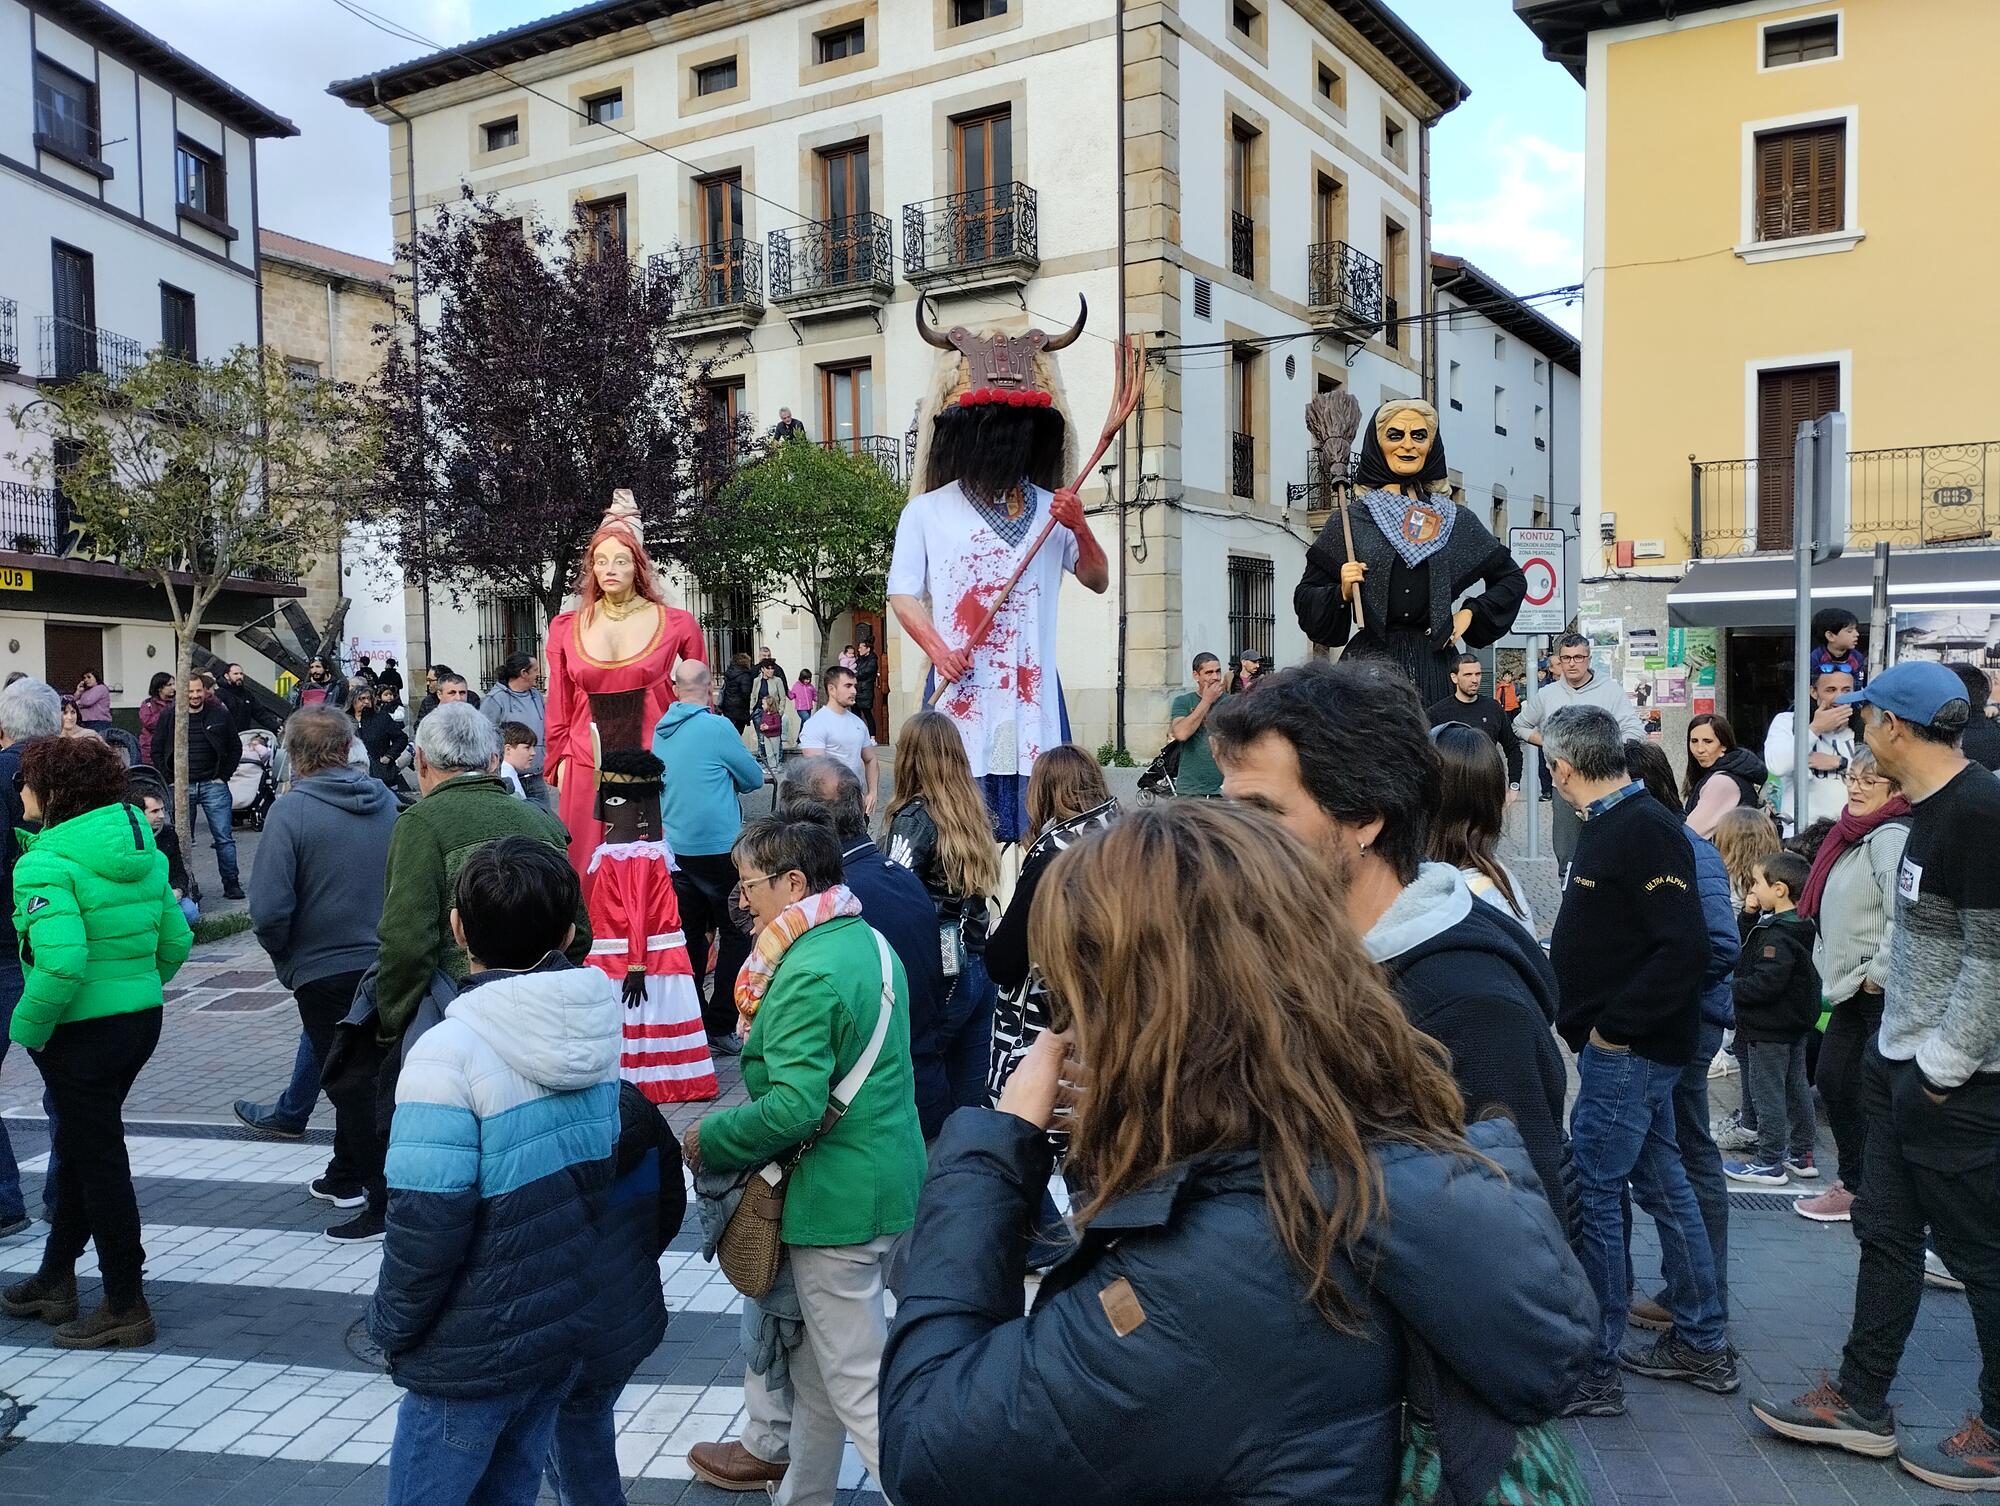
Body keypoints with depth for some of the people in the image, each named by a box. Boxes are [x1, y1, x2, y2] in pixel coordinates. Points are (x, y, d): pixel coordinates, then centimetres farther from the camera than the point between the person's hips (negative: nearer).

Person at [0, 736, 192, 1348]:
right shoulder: (141, 848, 4)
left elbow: (61, 962, -29)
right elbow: (175, 941, 7)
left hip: (83, 1033, -8)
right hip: (142, 1019, 8)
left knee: (98, 1160, 5)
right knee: (77, 1149, 23)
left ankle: (126, 1308, 17)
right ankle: (55, 1281, 39)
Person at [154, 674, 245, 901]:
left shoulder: (219, 715, 1)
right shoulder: (169, 716, 2)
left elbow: (235, 748, 10)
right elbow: (157, 750, 9)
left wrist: (224, 776, 2)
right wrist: (169, 780, 2)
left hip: (213, 786, -1)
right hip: (180, 787, 1)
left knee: (224, 837, -1)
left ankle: (231, 884, 4)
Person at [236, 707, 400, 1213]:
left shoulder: (291, 810, -15)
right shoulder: (386, 802, 1)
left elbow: (269, 909, -19)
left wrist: (282, 955, -1)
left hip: (324, 968, -5)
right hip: (385, 963, 5)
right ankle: (345, 1179, 31)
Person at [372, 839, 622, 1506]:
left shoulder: (451, 1053, -24)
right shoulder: (601, 1024, -4)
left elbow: (426, 1225, -24)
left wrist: (390, 1326, -6)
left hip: (472, 1353, -6)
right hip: (568, 1324, 6)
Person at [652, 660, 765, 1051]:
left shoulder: (660, 731, 7)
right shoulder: (716, 727, -14)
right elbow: (754, 778, -4)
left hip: (676, 849, 7)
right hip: (718, 848, -7)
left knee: (690, 934, 14)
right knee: (736, 935, 3)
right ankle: (721, 1027, 2)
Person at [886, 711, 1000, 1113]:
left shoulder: (915, 817, -13)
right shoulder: (974, 810, 6)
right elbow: (979, 888, 5)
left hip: (941, 972, -6)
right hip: (980, 966, 7)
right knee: (972, 1097, 12)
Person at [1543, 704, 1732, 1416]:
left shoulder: (1644, 830, -19)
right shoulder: (1610, 825, 11)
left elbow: (1683, 945, -25)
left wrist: (1614, 1026, -22)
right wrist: (1553, 954, 19)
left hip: (1628, 1049, -10)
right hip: (1629, 1045, 10)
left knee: (1591, 1196, -4)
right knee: (1662, 1184, 17)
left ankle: (1593, 1370, 6)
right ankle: (1702, 1345, 30)